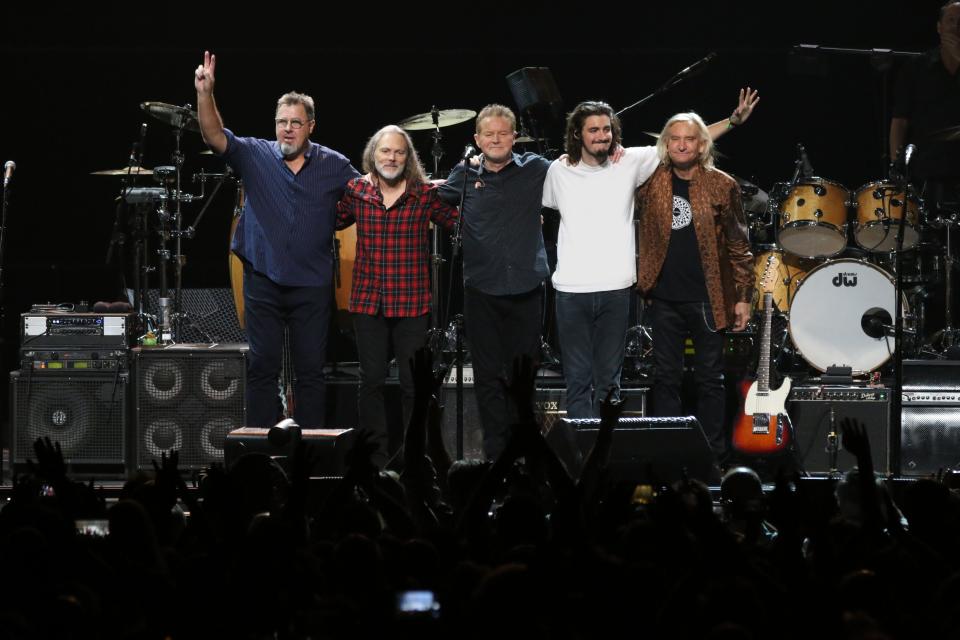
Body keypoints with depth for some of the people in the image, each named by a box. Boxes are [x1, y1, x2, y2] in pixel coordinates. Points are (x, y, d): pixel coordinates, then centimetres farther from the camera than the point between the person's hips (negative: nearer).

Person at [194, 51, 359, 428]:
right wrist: (205, 94, -27)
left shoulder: (334, 166, 4)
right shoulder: (255, 156, 1)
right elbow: (215, 136, -11)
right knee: (262, 367, 3)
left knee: (311, 370, 5)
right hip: (263, 281, 0)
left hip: (313, 286, 0)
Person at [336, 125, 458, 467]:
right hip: (367, 302, 2)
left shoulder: (426, 193, -1)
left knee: (413, 384, 3)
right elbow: (332, 221, 17)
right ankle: (374, 458, 14)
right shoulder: (356, 190, 5)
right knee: (371, 381, 6)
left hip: (412, 304, -2)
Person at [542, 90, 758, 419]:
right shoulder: (559, 171, 6)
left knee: (608, 380, 7)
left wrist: (734, 120, 1)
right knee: (578, 381, 0)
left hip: (615, 289, 1)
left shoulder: (629, 163, 4)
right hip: (572, 290, 0)